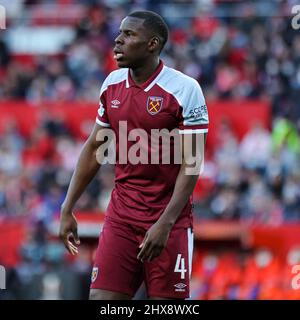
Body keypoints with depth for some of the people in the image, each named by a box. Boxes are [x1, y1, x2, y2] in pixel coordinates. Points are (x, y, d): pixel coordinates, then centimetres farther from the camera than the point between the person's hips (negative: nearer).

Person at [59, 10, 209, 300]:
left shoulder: (184, 89, -11)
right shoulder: (112, 84, 7)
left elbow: (191, 163, -12)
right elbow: (93, 148, 16)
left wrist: (165, 223, -19)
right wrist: (67, 210, 13)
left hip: (169, 220, -4)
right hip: (120, 216, 5)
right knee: (101, 298, -6)